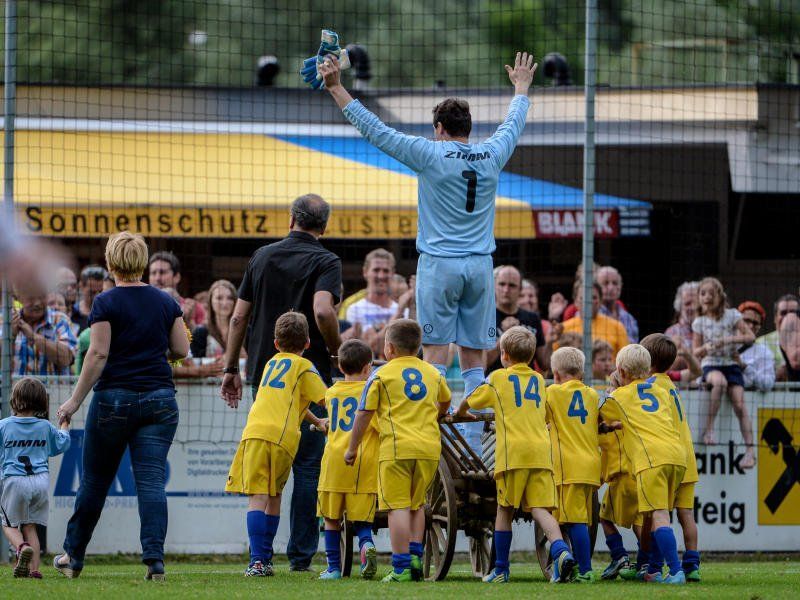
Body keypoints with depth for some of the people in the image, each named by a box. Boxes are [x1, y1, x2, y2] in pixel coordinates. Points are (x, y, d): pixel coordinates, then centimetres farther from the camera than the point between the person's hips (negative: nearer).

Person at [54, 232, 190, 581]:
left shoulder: (106, 303, -6)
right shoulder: (166, 302, 6)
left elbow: (98, 354, -12)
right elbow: (181, 349, 7)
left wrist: (75, 401, -8)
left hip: (114, 399, -3)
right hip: (160, 400, 3)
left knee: (95, 482, 9)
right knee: (152, 482, -2)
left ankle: (73, 556, 22)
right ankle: (155, 561, -15)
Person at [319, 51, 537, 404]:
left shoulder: (430, 154, -6)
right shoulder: (491, 156, 5)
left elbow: (374, 130, -4)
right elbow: (513, 125, 26)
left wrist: (336, 88, 2)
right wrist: (521, 87, 46)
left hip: (438, 264, -4)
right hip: (480, 266, 4)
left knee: (435, 352, -5)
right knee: (473, 359, 5)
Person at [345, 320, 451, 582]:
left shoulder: (382, 375, 2)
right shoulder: (433, 373, 17)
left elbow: (364, 415, 2)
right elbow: (445, 402, 36)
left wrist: (352, 449, 12)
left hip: (396, 447, -4)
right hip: (430, 448, 4)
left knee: (398, 507, -4)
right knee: (417, 503, 20)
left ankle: (401, 567, -9)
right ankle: (415, 555, 11)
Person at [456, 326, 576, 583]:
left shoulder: (498, 378, 8)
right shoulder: (539, 380, 20)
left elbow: (466, 403, 20)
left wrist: (461, 414, 44)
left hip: (512, 450, -3)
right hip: (541, 450, 3)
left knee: (505, 509, 7)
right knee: (540, 508, -3)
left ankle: (501, 569, 11)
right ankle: (561, 551, -27)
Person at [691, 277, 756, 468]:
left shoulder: (731, 315, 2)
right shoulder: (699, 322, 6)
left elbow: (751, 337, -1)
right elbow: (695, 352, 8)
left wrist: (729, 340, -15)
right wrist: (705, 348, -15)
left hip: (731, 364, 0)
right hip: (710, 366, 0)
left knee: (739, 404, -15)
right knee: (720, 381, -36)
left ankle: (750, 450, -15)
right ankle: (709, 428, -29)